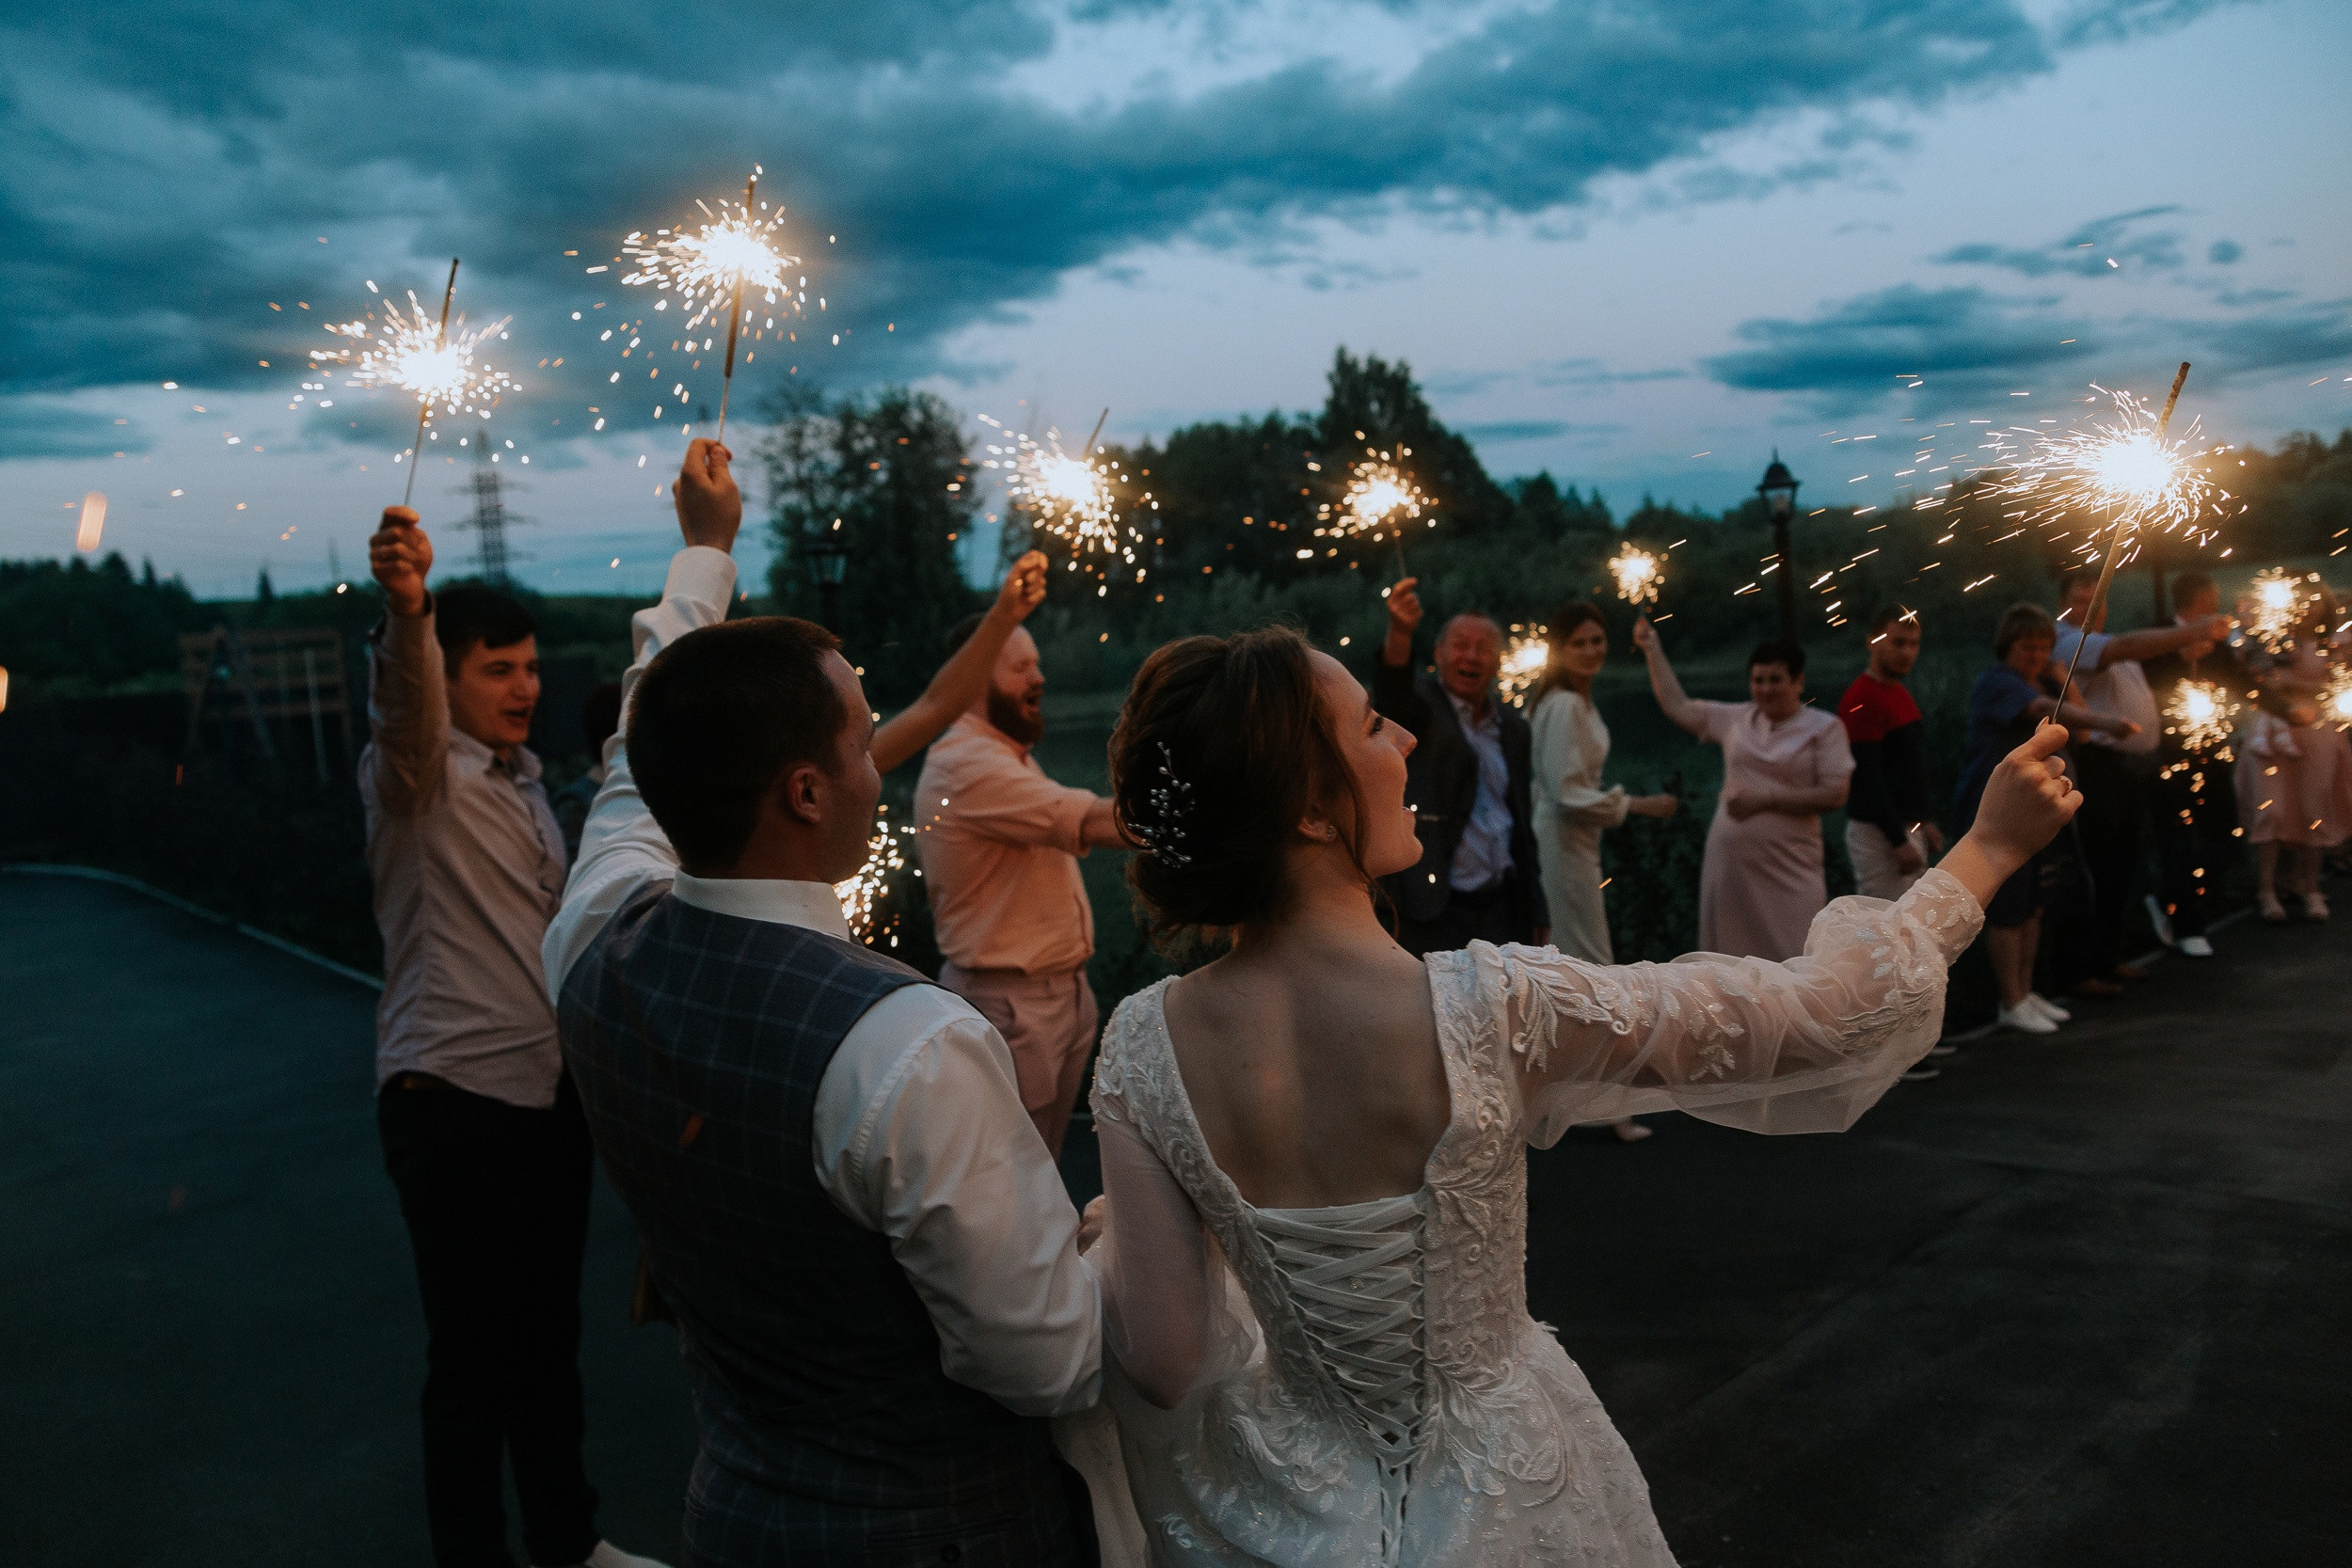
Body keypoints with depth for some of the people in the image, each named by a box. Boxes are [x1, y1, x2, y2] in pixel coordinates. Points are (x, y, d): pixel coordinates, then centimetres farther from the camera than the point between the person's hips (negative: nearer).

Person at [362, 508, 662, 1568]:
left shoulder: (525, 780, 13)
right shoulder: (419, 775, -10)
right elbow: (402, 704, -34)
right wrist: (406, 610, -54)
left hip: (553, 1089, 8)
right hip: (454, 1096, -7)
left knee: (549, 1332, 18)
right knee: (471, 1355, 2)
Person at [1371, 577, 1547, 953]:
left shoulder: (1513, 730, 14)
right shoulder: (1421, 707, -2)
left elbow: (1521, 823, 18)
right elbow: (1391, 699, -28)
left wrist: (1537, 908, 16)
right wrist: (1400, 633, -47)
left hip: (1503, 908, 6)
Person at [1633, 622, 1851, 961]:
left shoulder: (1825, 727, -2)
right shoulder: (1736, 718, 10)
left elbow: (1834, 795, -10)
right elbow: (1677, 706, 17)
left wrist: (1765, 799, -14)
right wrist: (1653, 651, 16)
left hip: (1788, 870, -4)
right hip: (1729, 865, 4)